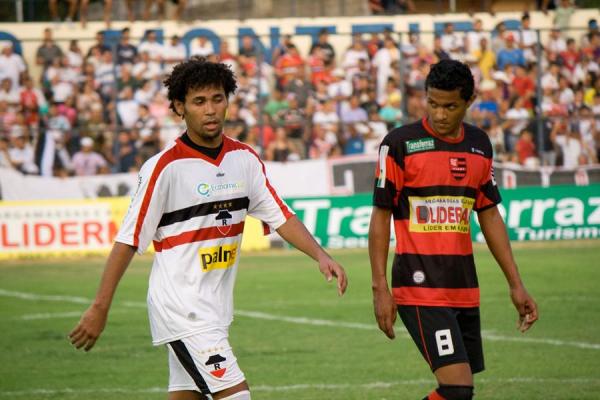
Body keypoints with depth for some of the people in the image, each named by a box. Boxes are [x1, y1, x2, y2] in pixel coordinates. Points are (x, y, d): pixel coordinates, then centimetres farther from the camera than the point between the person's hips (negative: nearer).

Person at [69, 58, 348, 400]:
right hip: (181, 306, -7)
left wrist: (321, 256, -7)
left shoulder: (245, 158, 6)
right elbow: (129, 241, -11)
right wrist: (100, 308, -12)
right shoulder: (165, 167, -13)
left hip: (216, 307, 7)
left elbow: (280, 217, 9)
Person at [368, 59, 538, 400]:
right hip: (420, 288, -6)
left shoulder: (479, 145, 10)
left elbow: (490, 216, 17)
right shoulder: (400, 144, -7)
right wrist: (380, 288, -10)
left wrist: (516, 283, 15)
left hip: (465, 289, 7)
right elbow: (381, 217, -5)